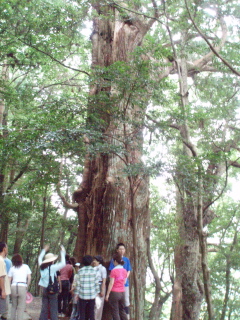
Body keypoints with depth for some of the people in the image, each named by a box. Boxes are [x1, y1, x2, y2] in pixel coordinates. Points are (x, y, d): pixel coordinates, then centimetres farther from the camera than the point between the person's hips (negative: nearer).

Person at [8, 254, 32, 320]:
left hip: (13, 287, 2)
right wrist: (27, 287, 12)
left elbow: (9, 280, 4)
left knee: (14, 305, 16)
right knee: (21, 306, 1)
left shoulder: (12, 268, 10)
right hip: (23, 287, -2)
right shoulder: (26, 267, 9)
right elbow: (29, 278, 4)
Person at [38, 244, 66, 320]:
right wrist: (62, 253, -7)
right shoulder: (53, 267, -14)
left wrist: (44, 250, 30)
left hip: (44, 290, 6)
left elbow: (40, 258, 21)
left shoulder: (42, 267, 2)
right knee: (53, 310, 0)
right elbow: (63, 263, -16)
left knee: (44, 309, 11)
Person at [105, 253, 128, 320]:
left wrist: (107, 294, -7)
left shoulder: (114, 271, -14)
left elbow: (111, 284, -13)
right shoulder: (124, 271, 4)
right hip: (122, 292, 6)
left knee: (115, 312, 3)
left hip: (114, 292, -6)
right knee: (122, 310, 16)